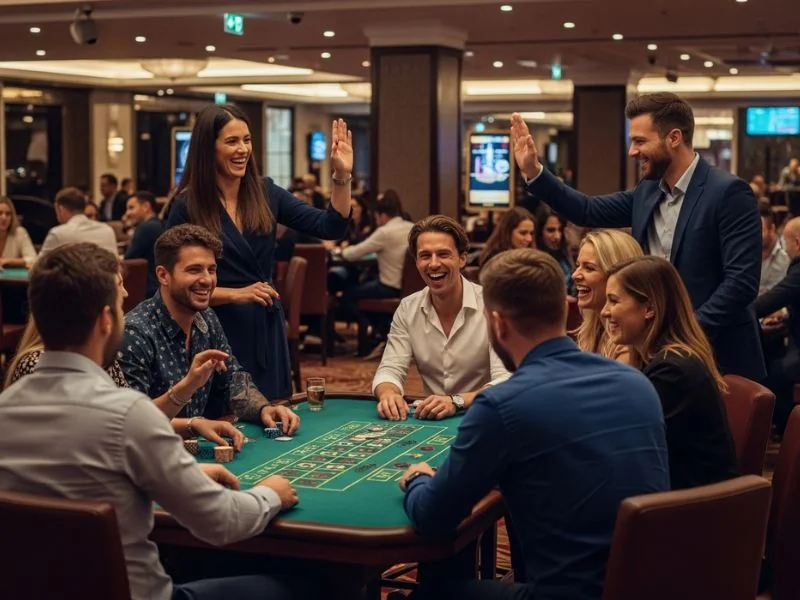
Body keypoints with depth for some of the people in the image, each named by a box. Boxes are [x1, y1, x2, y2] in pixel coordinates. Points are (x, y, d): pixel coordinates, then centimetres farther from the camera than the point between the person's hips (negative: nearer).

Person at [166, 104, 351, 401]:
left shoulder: (265, 193, 3)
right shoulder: (187, 206, -8)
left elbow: (330, 228, -1)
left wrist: (341, 175, -13)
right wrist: (236, 294, -16)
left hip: (267, 328, 4)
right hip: (217, 331, -4)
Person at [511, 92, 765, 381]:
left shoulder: (728, 192, -14)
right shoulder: (647, 192, 8)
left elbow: (742, 280, -20)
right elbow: (589, 211, 16)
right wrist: (533, 171, 7)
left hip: (717, 354, -6)